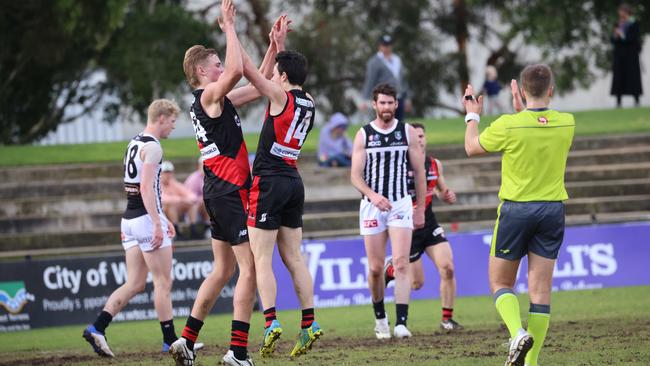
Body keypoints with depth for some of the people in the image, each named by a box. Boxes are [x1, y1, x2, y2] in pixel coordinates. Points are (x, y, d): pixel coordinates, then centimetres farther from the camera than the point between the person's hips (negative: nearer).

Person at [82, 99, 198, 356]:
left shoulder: (134, 144, 17)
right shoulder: (152, 146, -12)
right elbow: (146, 188, -21)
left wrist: (162, 218, 29)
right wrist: (158, 224, -23)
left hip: (130, 219, 9)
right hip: (147, 219, -9)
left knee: (135, 284, 8)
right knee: (163, 283, -1)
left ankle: (97, 328, -4)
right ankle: (170, 341, 3)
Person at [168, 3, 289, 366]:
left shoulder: (219, 100, 18)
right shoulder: (208, 96, -10)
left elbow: (258, 85, 26)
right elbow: (237, 71, -29)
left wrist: (275, 47, 20)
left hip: (220, 190, 10)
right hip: (230, 189, -10)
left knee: (224, 270, 15)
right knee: (249, 269, -11)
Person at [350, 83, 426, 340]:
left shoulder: (407, 132, 5)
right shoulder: (363, 135, 3)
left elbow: (419, 171, 10)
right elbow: (355, 175, -2)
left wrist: (420, 209, 9)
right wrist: (372, 195, -21)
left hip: (401, 203, -1)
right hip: (372, 206, 1)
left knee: (401, 263, -13)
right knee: (375, 268, 3)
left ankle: (401, 323, -19)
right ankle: (380, 318, 23)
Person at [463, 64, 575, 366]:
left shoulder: (508, 126, -15)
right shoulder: (567, 123, -4)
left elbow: (472, 148, 4)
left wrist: (472, 115, 19)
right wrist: (521, 110, 28)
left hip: (516, 209, -3)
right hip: (553, 209, 3)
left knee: (500, 283, 10)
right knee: (540, 289, 5)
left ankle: (518, 333, -17)